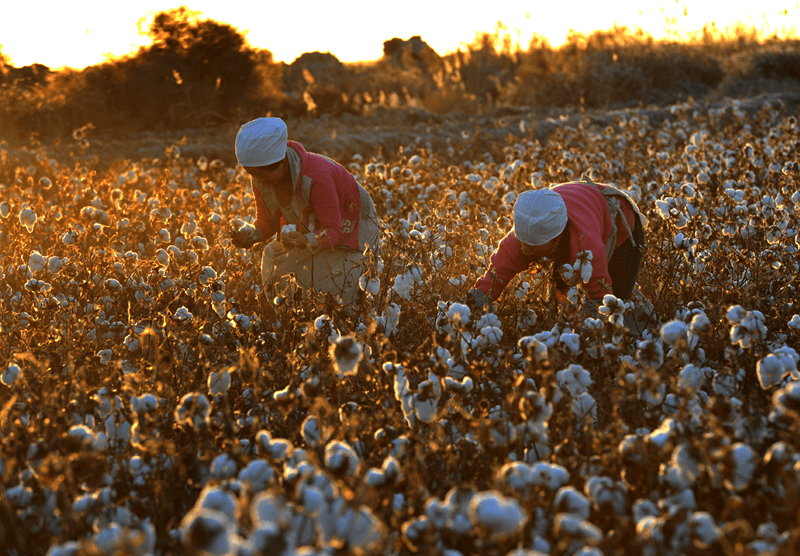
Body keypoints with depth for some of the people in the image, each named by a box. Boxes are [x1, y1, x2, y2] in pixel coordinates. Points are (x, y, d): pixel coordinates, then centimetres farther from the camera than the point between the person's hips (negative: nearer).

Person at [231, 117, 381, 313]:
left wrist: (306, 241, -55)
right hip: (311, 231, 7)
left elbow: (334, 231, -35)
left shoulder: (316, 177, -38)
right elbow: (267, 223, -5)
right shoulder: (260, 180, -17)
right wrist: (252, 235, -29)